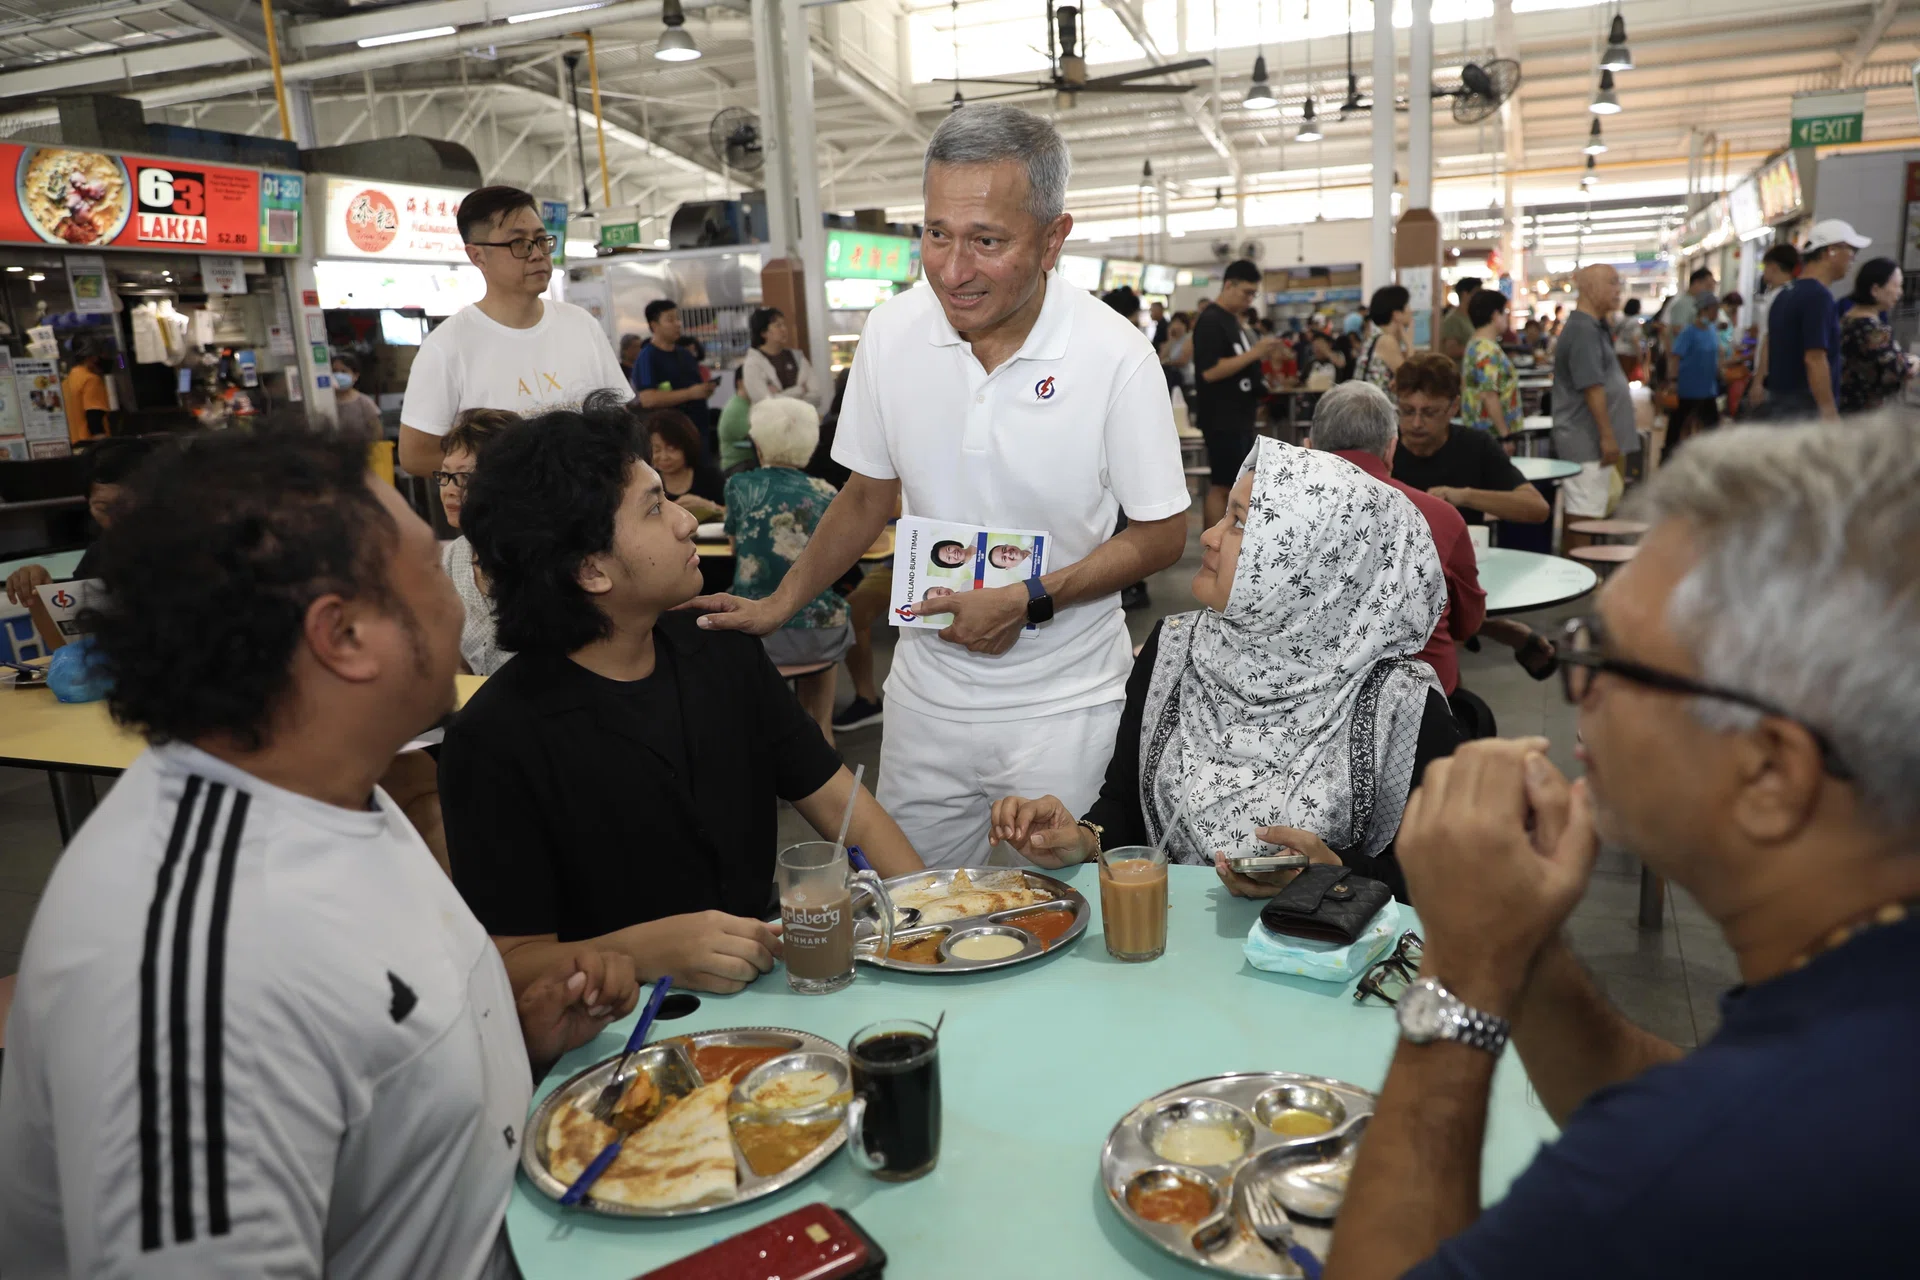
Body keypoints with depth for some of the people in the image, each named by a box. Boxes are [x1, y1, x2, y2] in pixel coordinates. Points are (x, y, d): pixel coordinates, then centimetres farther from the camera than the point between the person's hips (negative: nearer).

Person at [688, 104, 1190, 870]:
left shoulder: (1116, 358, -15)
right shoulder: (891, 333, -5)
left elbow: (1161, 536, -8)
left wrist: (1028, 602, -18)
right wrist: (780, 604, 3)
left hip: (1062, 703, -3)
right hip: (928, 689, 3)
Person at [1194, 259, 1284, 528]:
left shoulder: (1233, 321, 17)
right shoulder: (1210, 321, -12)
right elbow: (1210, 371, -22)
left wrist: (1263, 356, 7)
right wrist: (1253, 353, -21)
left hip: (1240, 417, 10)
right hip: (1222, 420, -10)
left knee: (1238, 485, 11)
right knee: (1220, 486, -8)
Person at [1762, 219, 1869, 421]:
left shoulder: (1785, 295, 13)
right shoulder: (1819, 296, -14)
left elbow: (1772, 353, 19)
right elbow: (1814, 360, -21)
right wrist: (1831, 414, -20)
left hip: (1779, 404, 9)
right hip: (1807, 407, -9)